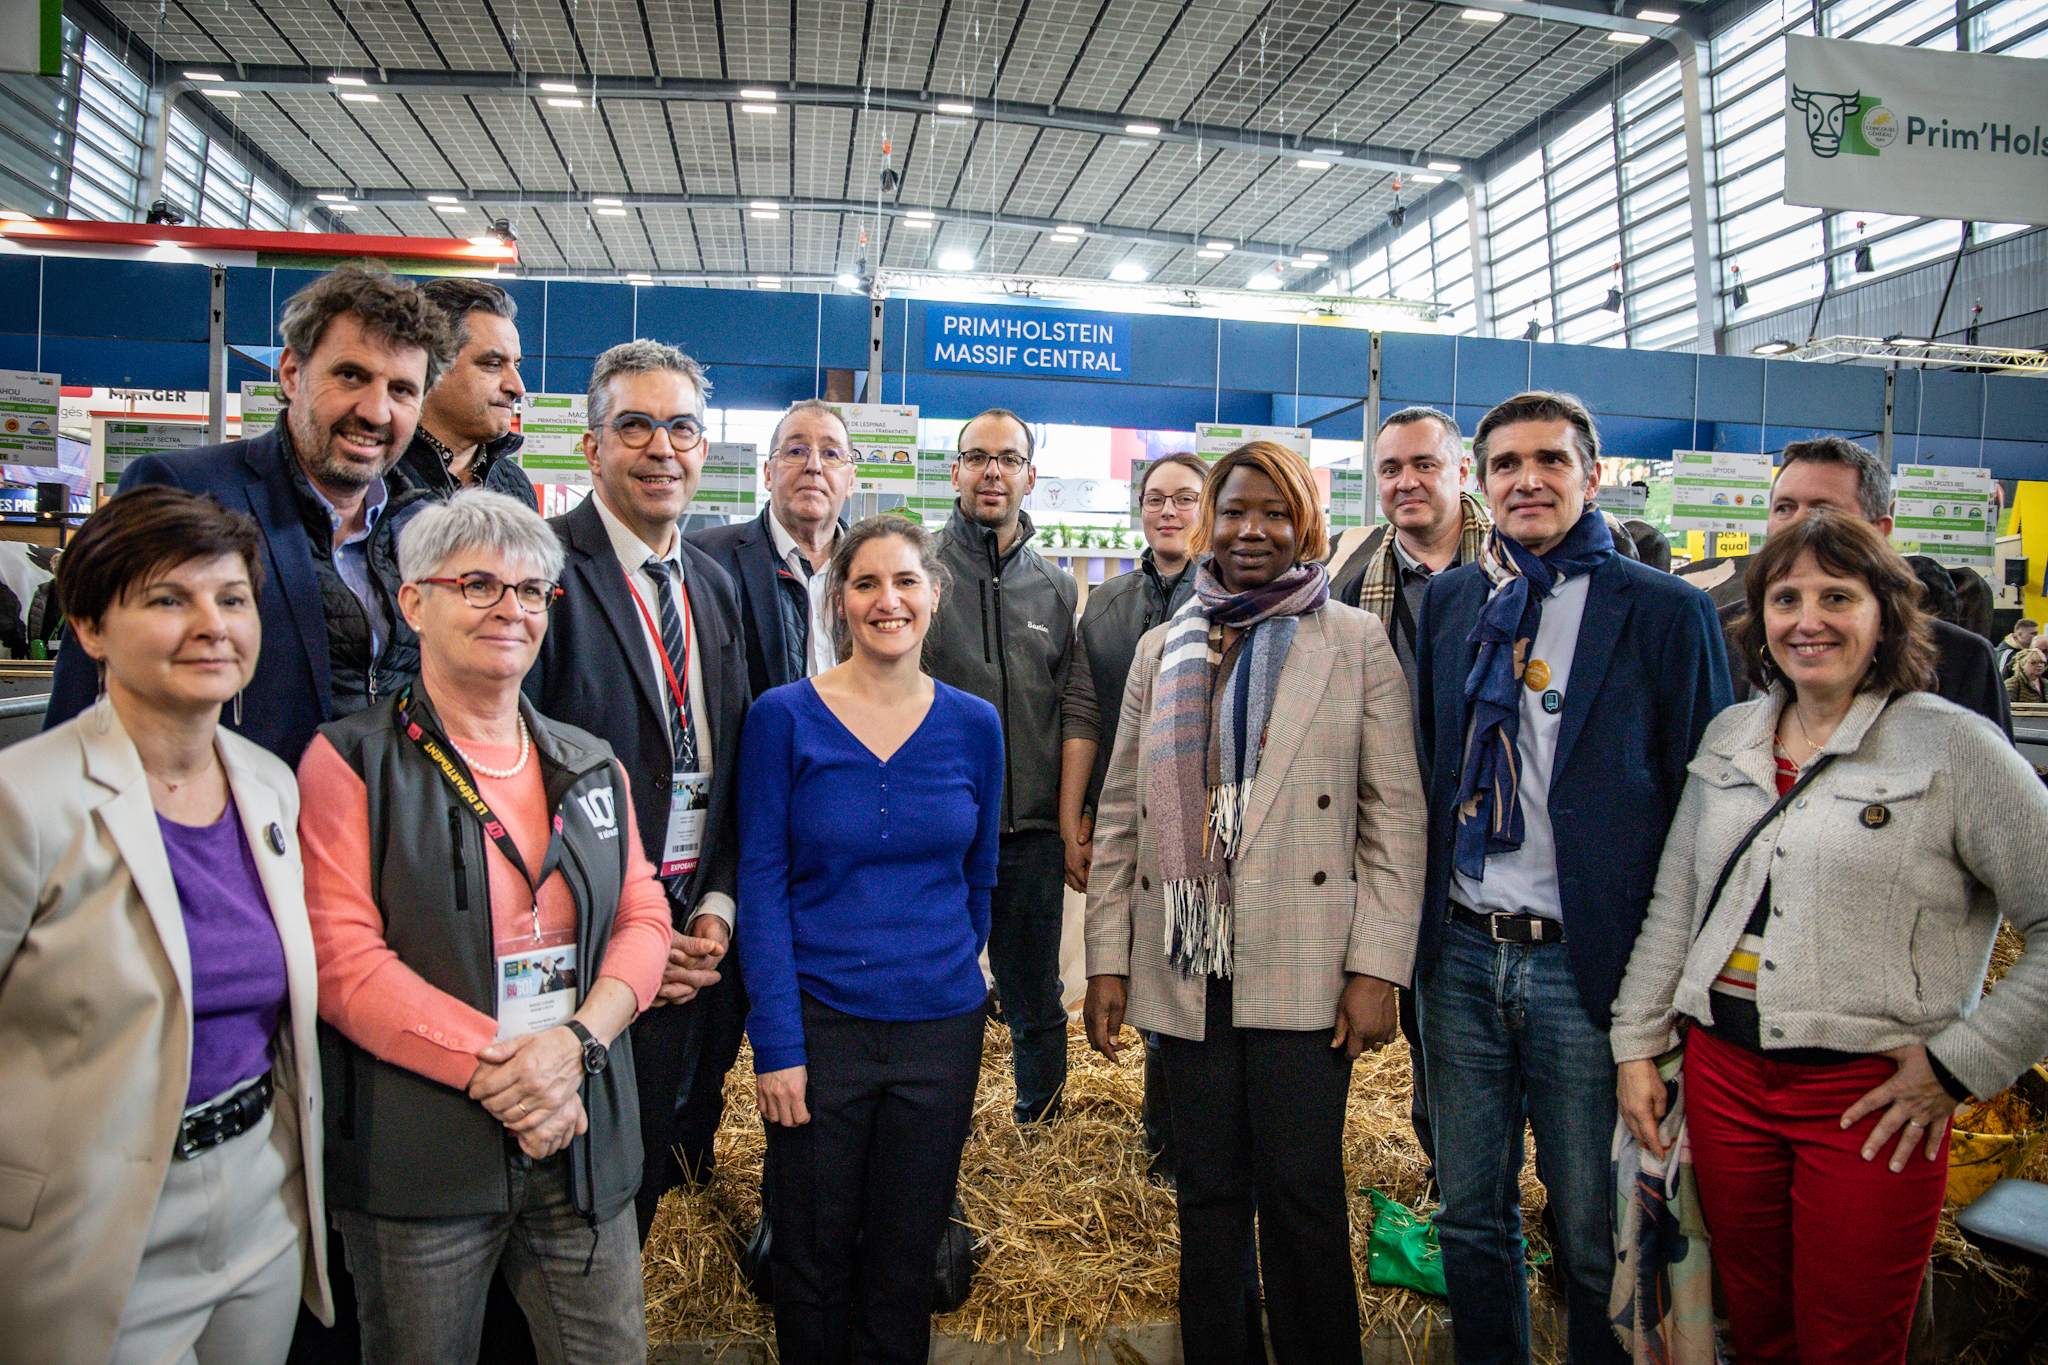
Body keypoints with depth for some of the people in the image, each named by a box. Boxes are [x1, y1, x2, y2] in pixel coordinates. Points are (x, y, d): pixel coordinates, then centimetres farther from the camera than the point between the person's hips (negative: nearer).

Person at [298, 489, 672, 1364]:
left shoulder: (591, 767, 11)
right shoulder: (351, 761, -3)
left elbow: (643, 916, 6)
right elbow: (342, 956, -12)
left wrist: (577, 1039, -12)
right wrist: (494, 1069, -18)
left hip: (586, 1147, 4)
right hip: (417, 1156, -3)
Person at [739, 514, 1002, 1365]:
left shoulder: (974, 727, 2)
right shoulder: (783, 717, -6)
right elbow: (761, 883, -7)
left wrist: (947, 972, 12)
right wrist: (776, 1040, -11)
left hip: (941, 1029, 2)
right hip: (820, 1023, -2)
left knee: (905, 1264, 15)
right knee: (811, 1263, 12)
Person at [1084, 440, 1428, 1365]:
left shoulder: (1356, 643, 4)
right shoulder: (1162, 649, 12)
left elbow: (1395, 814, 0)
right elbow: (1121, 813, 11)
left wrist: (1377, 966, -8)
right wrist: (1106, 961, 6)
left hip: (1302, 968, -3)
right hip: (1185, 968, 3)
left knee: (1301, 1196, 1)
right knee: (1207, 1194, 13)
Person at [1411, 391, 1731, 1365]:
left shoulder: (1669, 613, -5)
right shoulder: (1448, 602, 7)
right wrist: (1414, 932, 9)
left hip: (1591, 966, -3)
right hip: (1461, 957, 4)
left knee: (1598, 1242, 12)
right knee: (1470, 1220, 18)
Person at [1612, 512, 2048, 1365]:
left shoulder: (1953, 745, -7)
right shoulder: (1730, 736, 8)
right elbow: (1673, 904, 13)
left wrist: (1960, 1065, -9)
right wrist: (1636, 1045, 10)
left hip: (1874, 1097, -4)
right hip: (1724, 1076, 4)